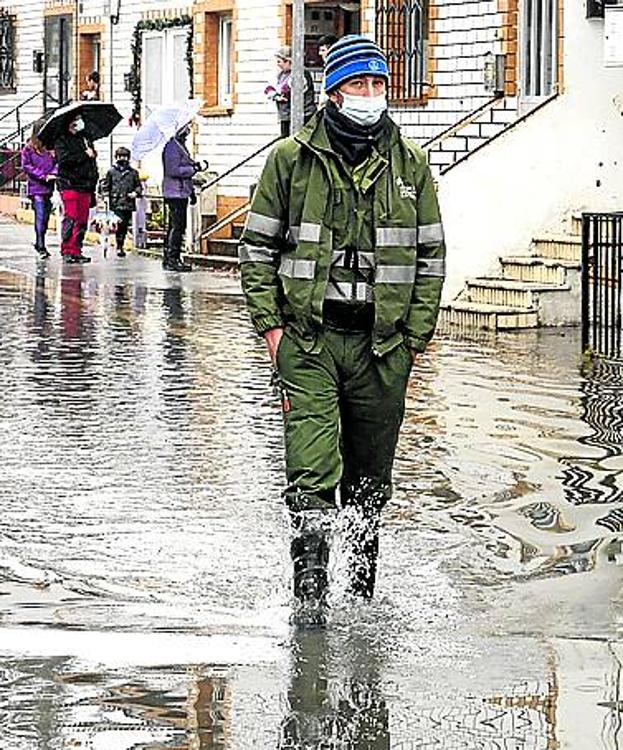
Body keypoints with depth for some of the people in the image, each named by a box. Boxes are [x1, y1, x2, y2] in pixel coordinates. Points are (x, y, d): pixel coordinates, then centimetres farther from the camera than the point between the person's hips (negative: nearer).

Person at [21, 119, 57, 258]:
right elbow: (26, 166, -3)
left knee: (46, 217, 9)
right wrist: (43, 176, -10)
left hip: (49, 187, 4)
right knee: (40, 217, -11)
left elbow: (57, 162, 9)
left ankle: (39, 243, 24)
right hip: (36, 187, -4)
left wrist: (53, 173, -12)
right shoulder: (28, 149, 1)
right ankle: (41, 247, -11)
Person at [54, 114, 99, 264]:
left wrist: (93, 183, 17)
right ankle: (67, 251, -7)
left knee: (82, 221, 3)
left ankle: (76, 250, 7)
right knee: (71, 219, -10)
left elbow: (93, 164, 24)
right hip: (69, 185, -6)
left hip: (85, 186, 6)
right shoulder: (61, 141, 2)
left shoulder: (86, 139, 21)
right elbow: (64, 158, -16)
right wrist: (84, 155, -12)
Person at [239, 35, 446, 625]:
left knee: (370, 482, 10)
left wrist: (415, 334, 3)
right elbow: (258, 247, 6)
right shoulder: (291, 159, 2)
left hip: (382, 343, 2)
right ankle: (310, 593, -8)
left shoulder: (410, 163, 8)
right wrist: (270, 325, -2)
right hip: (307, 338, -2)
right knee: (311, 473, -13)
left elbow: (430, 253, 10)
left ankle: (362, 594, 23)